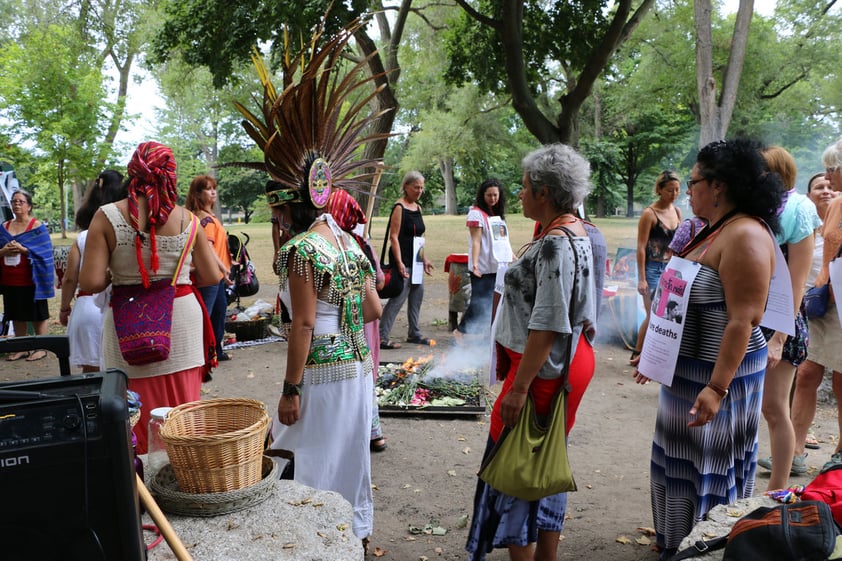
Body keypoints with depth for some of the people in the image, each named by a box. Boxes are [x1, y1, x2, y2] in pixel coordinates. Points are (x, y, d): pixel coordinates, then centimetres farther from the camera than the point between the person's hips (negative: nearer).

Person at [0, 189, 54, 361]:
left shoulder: (37, 226, -4)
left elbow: (44, 252, -10)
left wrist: (23, 249, -21)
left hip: (31, 281, -5)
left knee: (38, 315, 2)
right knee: (17, 316, 11)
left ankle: (41, 348, 11)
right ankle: (21, 349, 20)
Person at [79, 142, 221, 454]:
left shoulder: (107, 217, -8)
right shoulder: (185, 218, -4)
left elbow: (90, 283, -12)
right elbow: (212, 277, 0)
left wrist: (114, 275, 9)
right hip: (181, 321, 1)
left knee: (138, 414, 10)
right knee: (182, 411, 14)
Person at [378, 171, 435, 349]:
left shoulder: (417, 207, 14)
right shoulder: (399, 207, -11)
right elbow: (394, 237, -16)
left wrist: (424, 260, 19)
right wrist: (399, 263, -23)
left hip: (415, 260, 9)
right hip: (403, 260, -9)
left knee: (417, 294, 14)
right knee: (398, 297, -10)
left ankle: (414, 334, 28)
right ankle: (381, 337, -4)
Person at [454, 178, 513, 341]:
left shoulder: (499, 214, 16)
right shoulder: (476, 213, -7)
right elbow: (476, 241, -14)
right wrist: (474, 263, -22)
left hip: (499, 266, 7)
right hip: (484, 268, -7)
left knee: (494, 303, 7)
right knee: (480, 301, -5)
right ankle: (460, 330, 9)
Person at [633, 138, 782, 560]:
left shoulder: (745, 235, -20)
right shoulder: (714, 231, 11)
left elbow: (743, 320, -26)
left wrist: (717, 387, -29)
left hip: (719, 371, -10)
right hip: (689, 366, 10)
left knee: (708, 466, 4)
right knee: (681, 458, 20)